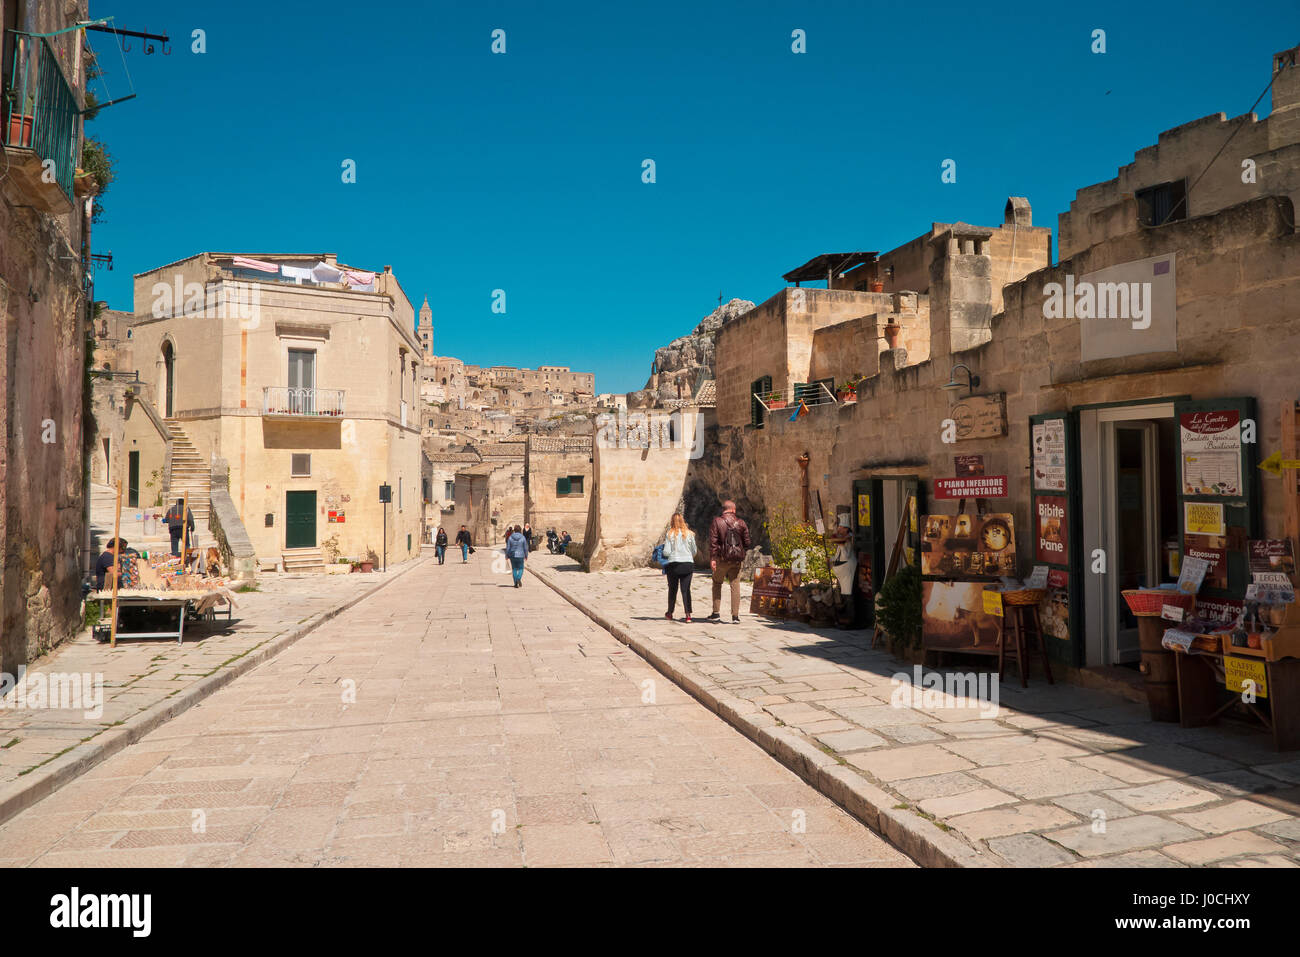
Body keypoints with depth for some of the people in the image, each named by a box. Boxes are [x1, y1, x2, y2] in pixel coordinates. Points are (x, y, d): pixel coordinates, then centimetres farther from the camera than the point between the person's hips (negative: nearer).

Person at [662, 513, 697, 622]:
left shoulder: (670, 534, -5)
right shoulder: (689, 534, 1)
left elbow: (666, 552, -8)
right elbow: (694, 551, 6)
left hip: (673, 565, -1)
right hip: (688, 564, 1)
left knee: (672, 589, 13)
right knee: (686, 590, 2)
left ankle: (670, 613, 26)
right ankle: (688, 615, -8)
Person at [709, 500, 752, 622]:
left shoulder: (717, 522, -4)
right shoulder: (741, 523, 4)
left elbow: (713, 542, -10)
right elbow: (747, 542, 7)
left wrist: (712, 558, -11)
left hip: (722, 559, -2)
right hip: (737, 559, 2)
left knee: (717, 584, 12)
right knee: (735, 585, 6)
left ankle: (716, 613, 9)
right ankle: (735, 615, 4)